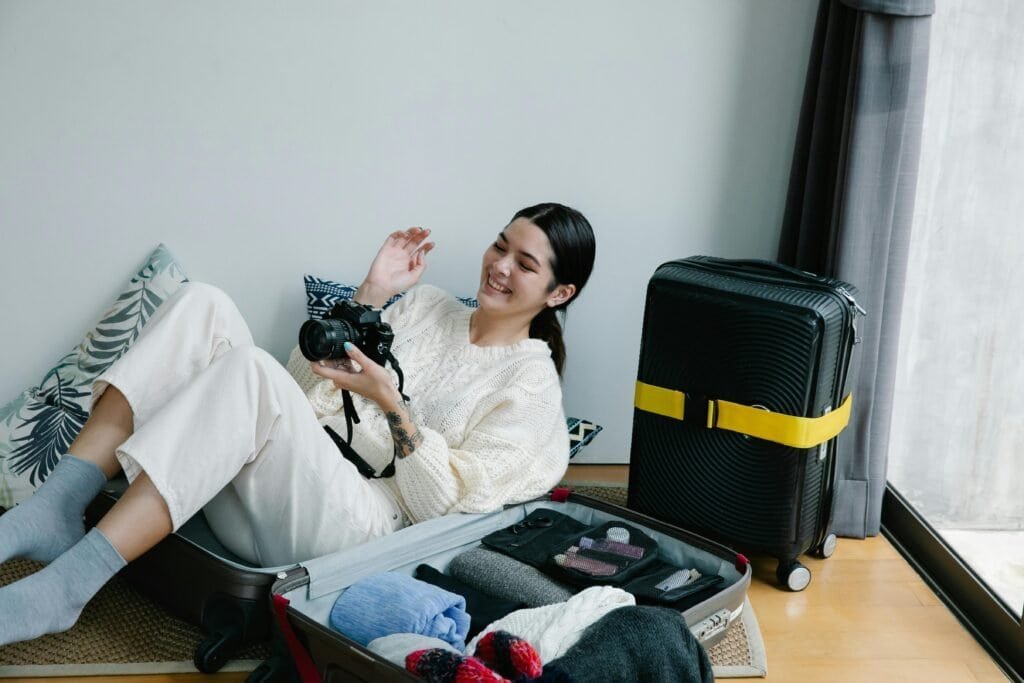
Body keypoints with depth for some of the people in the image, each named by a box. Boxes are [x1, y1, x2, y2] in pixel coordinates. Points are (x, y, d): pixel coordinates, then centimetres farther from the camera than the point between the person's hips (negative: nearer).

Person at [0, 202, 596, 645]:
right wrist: (370, 296, 7)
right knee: (203, 303, -15)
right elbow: (305, 383, 17)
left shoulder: (530, 381, 5)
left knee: (249, 368, -33)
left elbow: (446, 503, -5)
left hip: (351, 518, -6)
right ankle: (56, 511, -23)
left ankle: (62, 587, -30)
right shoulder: (426, 304, 22)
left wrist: (391, 402, -13)